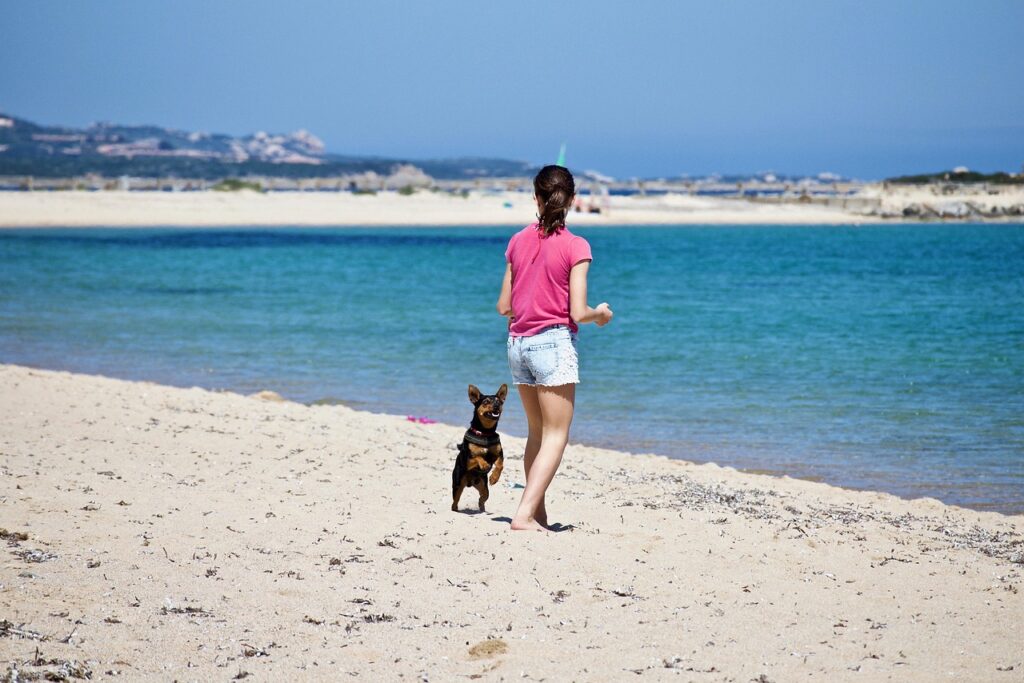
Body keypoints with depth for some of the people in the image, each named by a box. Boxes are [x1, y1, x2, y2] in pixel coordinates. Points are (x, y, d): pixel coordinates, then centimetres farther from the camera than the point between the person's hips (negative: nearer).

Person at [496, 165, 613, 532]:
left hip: (518, 343, 6)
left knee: (538, 433, 19)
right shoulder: (574, 246, -9)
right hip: (554, 342, -6)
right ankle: (525, 514, -12)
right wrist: (601, 313, 7)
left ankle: (538, 514, 23)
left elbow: (504, 307, 8)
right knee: (556, 437, 0)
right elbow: (577, 313, -13)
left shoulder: (518, 241, 5)